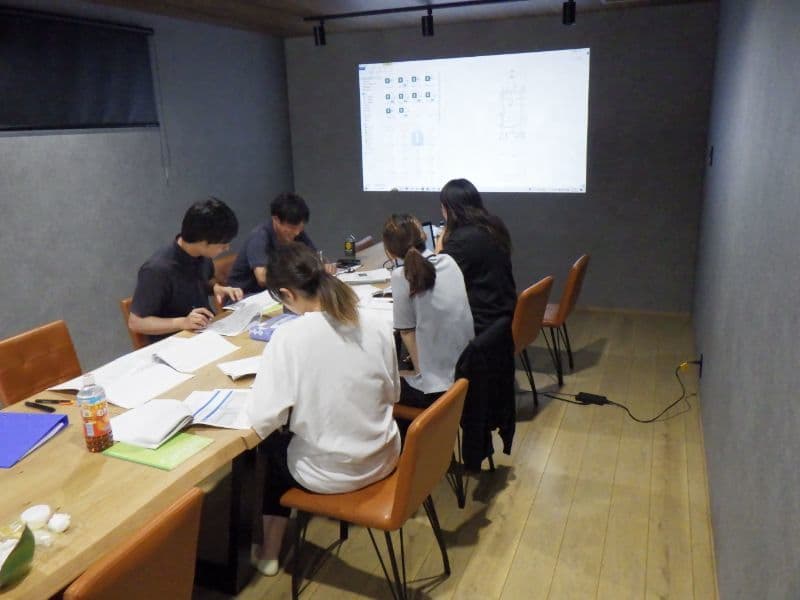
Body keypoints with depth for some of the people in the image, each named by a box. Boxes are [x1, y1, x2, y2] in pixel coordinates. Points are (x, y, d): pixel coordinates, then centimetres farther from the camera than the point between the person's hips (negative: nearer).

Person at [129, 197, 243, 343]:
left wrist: (216, 288, -3)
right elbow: (135, 322, -17)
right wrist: (183, 322, -28)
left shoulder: (202, 255, -3)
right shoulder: (158, 269, -23)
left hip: (207, 330, 7)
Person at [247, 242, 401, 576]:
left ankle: (269, 553, 44)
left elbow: (262, 421, -21)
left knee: (275, 445, 30)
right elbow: (392, 395, 5)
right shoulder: (376, 324, -8)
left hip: (329, 473, -4)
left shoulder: (290, 336, -23)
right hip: (382, 459, 5)